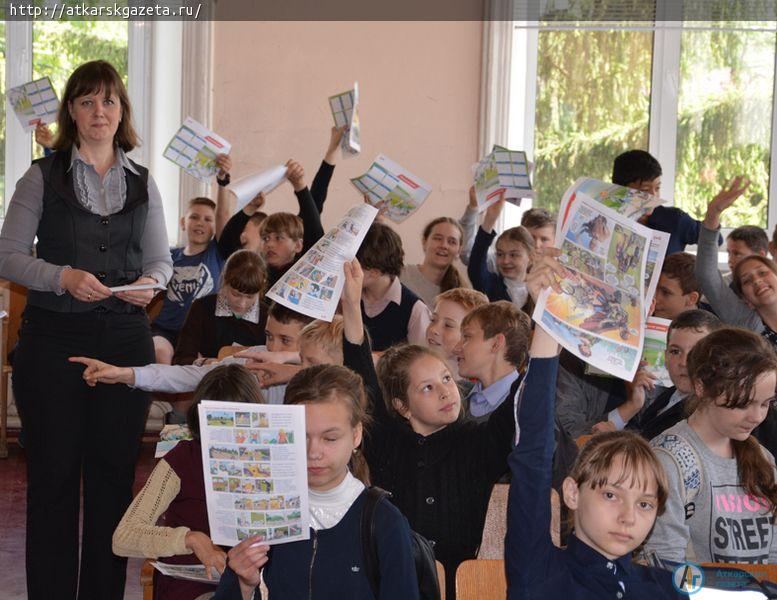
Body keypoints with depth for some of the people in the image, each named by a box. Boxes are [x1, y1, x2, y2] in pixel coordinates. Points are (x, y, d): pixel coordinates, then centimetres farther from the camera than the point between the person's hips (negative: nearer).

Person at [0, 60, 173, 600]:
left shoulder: (143, 183, 11)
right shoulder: (43, 177, 1)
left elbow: (161, 258, 13)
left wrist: (150, 282, -9)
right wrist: (64, 277, -18)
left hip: (125, 338, 3)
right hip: (54, 338, -3)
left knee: (115, 472, 5)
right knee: (53, 474, 1)